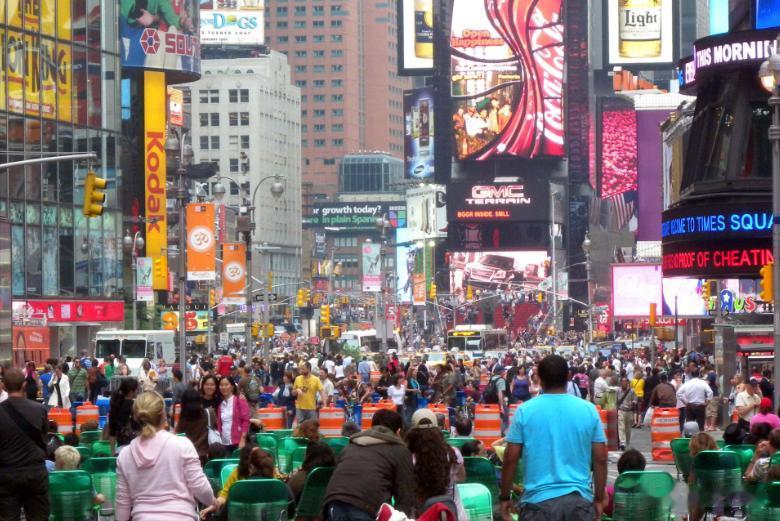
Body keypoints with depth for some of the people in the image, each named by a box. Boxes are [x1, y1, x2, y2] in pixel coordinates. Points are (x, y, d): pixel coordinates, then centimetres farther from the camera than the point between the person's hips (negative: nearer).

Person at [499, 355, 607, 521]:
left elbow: (510, 458, 0)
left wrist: (504, 497, 10)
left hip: (539, 501, -1)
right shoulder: (589, 410, 2)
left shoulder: (525, 411, -2)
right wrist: (599, 499, 13)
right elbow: (600, 459, 4)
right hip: (579, 500, 1)